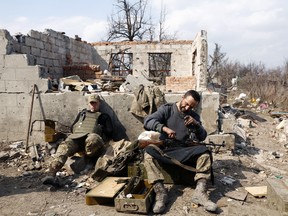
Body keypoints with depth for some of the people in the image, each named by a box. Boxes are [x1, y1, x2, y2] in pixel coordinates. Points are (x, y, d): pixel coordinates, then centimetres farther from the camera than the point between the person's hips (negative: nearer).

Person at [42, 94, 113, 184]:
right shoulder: (82, 113, 37)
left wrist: (99, 129, 2)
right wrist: (77, 133, 12)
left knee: (93, 139, -42)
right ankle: (51, 172, -44)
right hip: (76, 136, 3)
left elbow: (109, 131, 14)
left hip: (92, 136, -3)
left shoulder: (104, 116, 27)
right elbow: (72, 127, 29)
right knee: (64, 146, -30)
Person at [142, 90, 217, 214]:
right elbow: (147, 121, -16)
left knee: (204, 152, -22)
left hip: (184, 150, 2)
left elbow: (202, 137, 3)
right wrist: (165, 128, -32)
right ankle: (160, 192, -34)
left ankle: (200, 193, -29)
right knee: (149, 152, -32)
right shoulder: (166, 109, -1)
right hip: (164, 148, -2)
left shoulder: (194, 116, 9)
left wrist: (196, 124, -17)